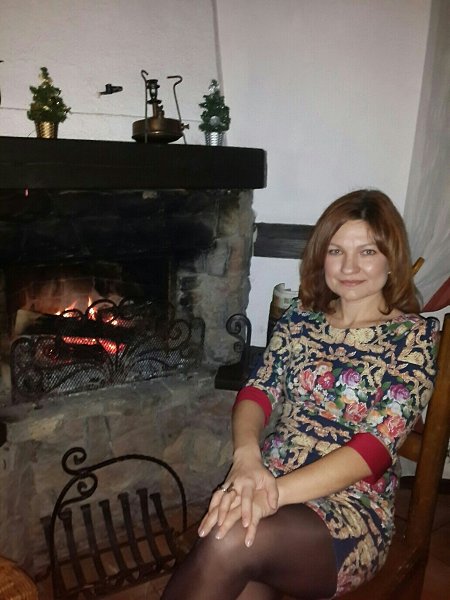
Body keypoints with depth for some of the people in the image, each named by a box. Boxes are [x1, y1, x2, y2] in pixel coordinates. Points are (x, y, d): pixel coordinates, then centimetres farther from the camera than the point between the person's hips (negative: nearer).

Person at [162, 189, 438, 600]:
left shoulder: (414, 336, -4)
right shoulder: (300, 318, 8)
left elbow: (376, 447, -15)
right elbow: (259, 391, 0)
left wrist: (274, 492, -27)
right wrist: (247, 456, -23)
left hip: (353, 507, -3)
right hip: (269, 481, 3)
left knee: (229, 542, -31)